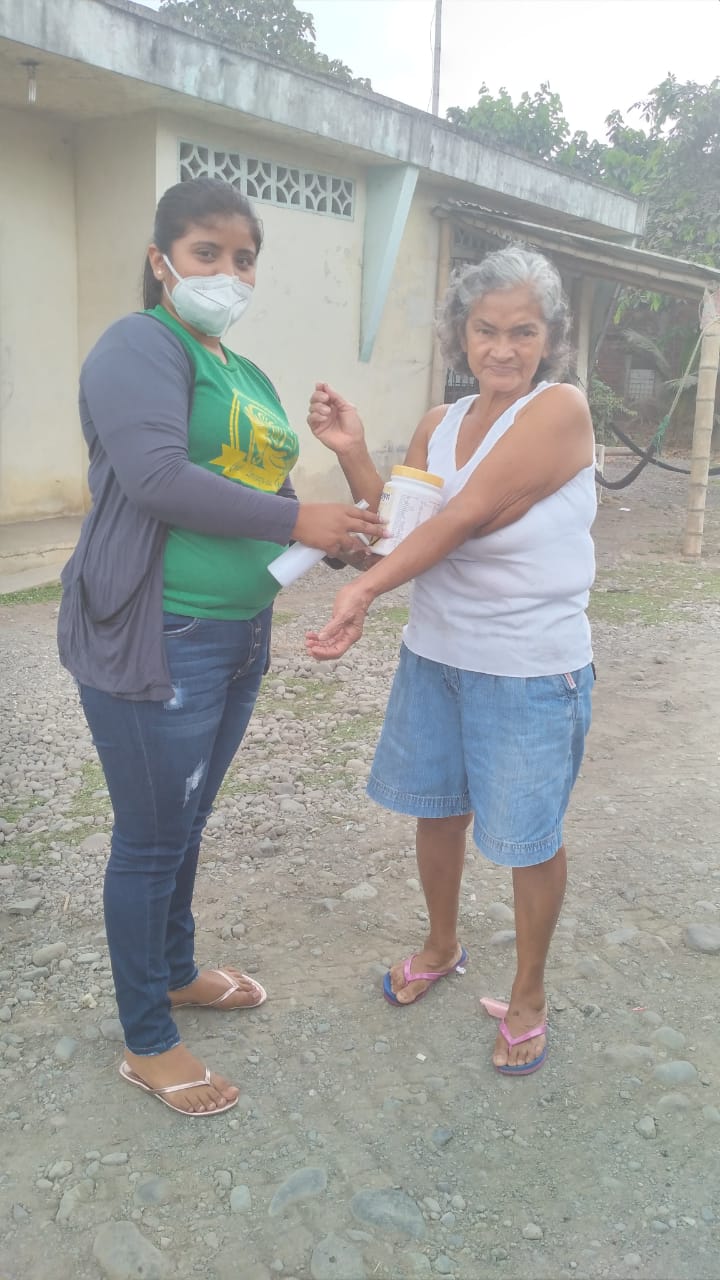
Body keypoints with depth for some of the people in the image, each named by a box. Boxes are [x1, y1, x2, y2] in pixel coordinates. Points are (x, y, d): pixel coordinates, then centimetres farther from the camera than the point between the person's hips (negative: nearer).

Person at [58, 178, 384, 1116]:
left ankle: (178, 971, 43)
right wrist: (297, 520, -20)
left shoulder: (248, 377, 17)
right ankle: (147, 1044, 23)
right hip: (155, 641, -8)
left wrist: (341, 540, 3)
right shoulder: (140, 347, -10)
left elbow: (265, 494, 22)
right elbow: (159, 477, -25)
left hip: (238, 638, 8)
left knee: (187, 822, 22)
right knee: (152, 841, 4)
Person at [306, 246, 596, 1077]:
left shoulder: (560, 410, -15)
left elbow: (468, 517, -25)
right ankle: (441, 947, 45)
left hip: (530, 669, -6)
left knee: (530, 837, 8)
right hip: (435, 652, 6)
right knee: (437, 810, 19)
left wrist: (365, 589, -30)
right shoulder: (439, 426, 6)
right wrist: (352, 453, -9)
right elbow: (398, 530, 4)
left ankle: (528, 995, 31)